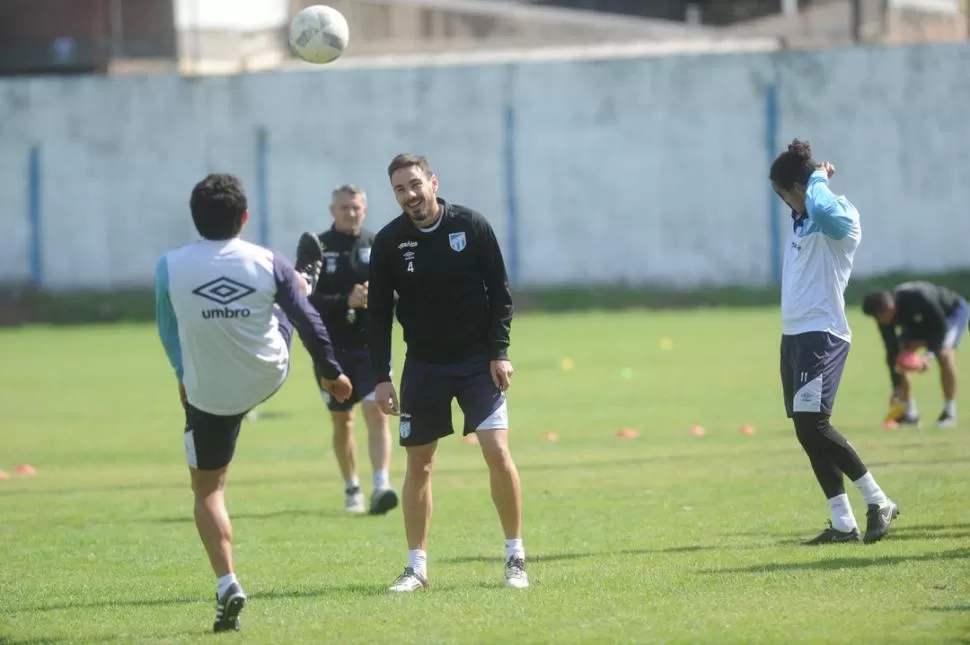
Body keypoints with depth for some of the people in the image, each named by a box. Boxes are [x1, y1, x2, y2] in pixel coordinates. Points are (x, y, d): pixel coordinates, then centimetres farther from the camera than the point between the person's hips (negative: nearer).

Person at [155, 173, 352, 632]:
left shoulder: (170, 267, -16)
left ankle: (226, 584, -2)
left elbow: (168, 332, 1)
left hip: (208, 392, -2)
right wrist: (331, 371, 12)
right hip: (269, 376, 2)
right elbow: (307, 323, -5)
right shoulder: (269, 264, -16)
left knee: (208, 490, 11)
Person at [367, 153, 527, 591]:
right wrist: (381, 378, -3)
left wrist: (499, 352, -8)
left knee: (497, 451, -12)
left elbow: (499, 292, -2)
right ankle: (416, 567, 12)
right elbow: (378, 313, 0)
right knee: (418, 464, 4)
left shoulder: (472, 226, -7)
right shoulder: (389, 242, -4)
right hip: (422, 365, 2)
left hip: (477, 359, -2)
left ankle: (515, 558, 0)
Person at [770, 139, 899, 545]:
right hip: (794, 335, 10)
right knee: (808, 430, 5)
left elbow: (822, 209, -35)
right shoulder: (801, 220, 16)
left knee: (812, 424, -18)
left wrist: (819, 179, -17)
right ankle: (843, 524, 8)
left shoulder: (840, 218, -12)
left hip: (822, 334, -10)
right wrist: (816, 178, 20)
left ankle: (879, 503, -7)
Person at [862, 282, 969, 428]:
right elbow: (891, 350, -17)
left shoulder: (918, 297, -42)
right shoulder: (884, 317, -23)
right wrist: (897, 386, -19)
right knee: (897, 357, -8)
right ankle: (910, 413, 2)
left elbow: (941, 326, -30)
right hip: (922, 321, 6)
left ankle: (949, 412, -19)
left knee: (944, 354, -30)